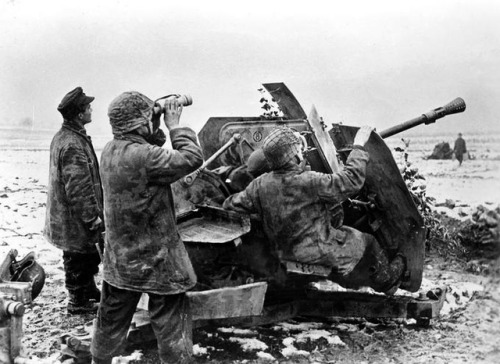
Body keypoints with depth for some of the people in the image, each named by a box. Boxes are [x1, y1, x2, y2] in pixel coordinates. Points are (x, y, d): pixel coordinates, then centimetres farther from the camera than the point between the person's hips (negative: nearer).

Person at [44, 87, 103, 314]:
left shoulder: (62, 137, 9)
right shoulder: (73, 145, -26)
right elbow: (78, 188, -27)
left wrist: (93, 212, 23)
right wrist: (92, 217, -20)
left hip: (66, 216, 10)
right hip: (76, 219, -10)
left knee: (89, 256, 23)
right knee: (79, 259, 5)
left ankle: (89, 291, 39)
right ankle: (78, 302, 20)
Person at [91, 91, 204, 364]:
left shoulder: (110, 150, -1)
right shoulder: (144, 156, -26)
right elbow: (192, 158, -21)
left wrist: (157, 125, 2)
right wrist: (174, 125, -11)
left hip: (120, 257, 8)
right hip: (155, 260, -8)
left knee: (112, 319, 24)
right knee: (170, 322, 9)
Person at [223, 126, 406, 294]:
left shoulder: (260, 185, -13)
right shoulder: (310, 183, -31)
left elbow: (231, 205, -3)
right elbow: (352, 180, -25)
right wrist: (358, 146, -13)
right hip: (320, 251, -7)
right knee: (367, 242, 19)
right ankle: (387, 278, 47)